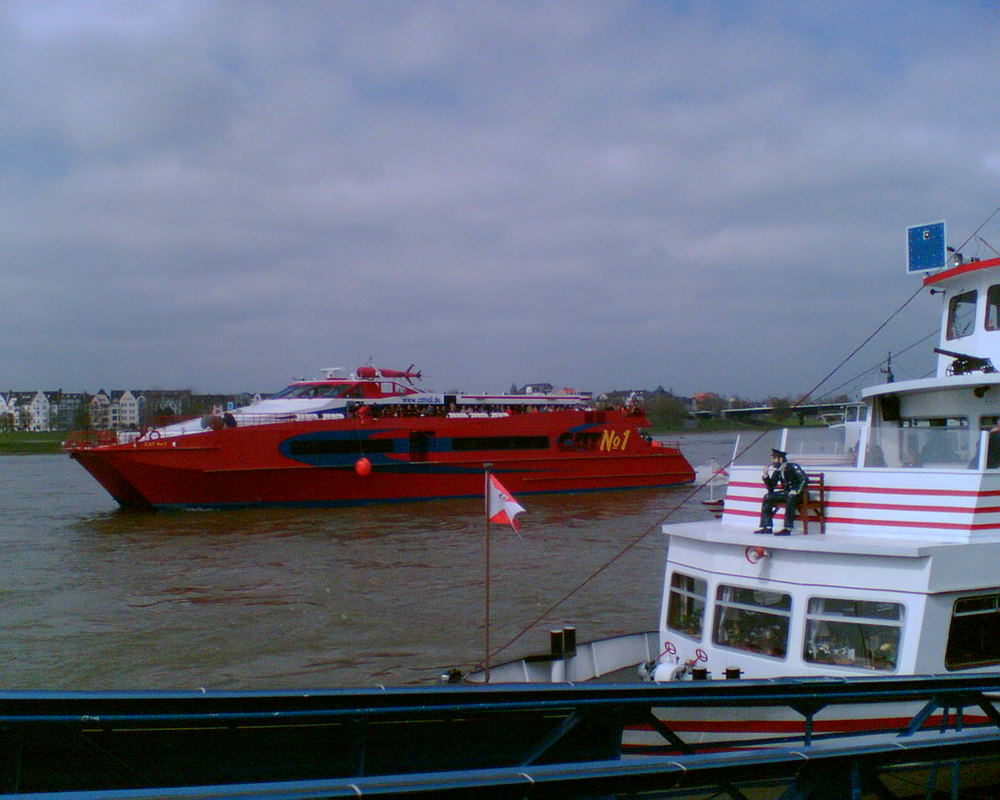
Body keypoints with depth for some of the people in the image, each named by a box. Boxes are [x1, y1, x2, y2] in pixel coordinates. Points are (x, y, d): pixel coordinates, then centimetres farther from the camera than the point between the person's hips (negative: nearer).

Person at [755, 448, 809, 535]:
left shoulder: (792, 467, -15)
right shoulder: (777, 471, 5)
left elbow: (805, 479, -23)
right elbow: (771, 489, 5)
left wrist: (796, 491, -31)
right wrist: (766, 476, -8)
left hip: (798, 495, -7)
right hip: (786, 494, 7)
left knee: (790, 498, -38)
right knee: (767, 497, -4)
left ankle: (787, 529, -38)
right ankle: (766, 527, -8)